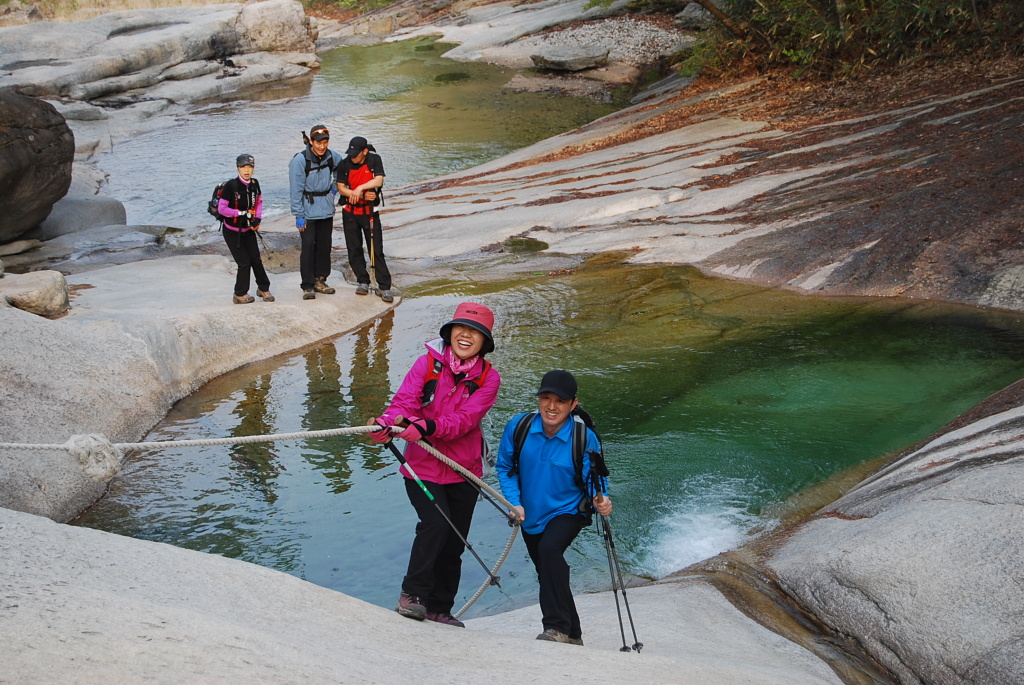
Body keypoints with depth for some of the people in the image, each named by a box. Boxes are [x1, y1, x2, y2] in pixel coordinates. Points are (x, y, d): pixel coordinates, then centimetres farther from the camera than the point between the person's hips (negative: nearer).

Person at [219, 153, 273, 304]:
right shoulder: (231, 186, -22)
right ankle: (240, 295, 15)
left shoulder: (254, 184, -6)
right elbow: (221, 209, -21)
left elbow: (259, 202, 11)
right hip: (232, 231, -5)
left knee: (256, 259, 8)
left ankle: (263, 288, 28)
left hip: (248, 230, 5)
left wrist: (258, 219, -4)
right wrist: (242, 213, -21)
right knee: (244, 262, -3)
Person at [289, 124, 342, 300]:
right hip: (308, 211, -5)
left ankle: (320, 280, 22)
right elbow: (296, 190, -12)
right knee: (308, 247, -8)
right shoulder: (300, 160, -15)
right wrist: (298, 216, -13)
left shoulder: (332, 157, -1)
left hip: (327, 210, 5)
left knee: (324, 246, 10)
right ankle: (308, 285, -2)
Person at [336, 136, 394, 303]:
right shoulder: (345, 164, -7)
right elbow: (341, 187, -7)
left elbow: (379, 181, -18)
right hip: (350, 212, 2)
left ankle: (384, 287, -1)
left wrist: (360, 188, -28)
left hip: (370, 212, -2)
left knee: (377, 250, -4)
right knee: (354, 249, 7)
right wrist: (362, 195, -17)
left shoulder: (374, 160, -8)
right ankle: (363, 281, 21)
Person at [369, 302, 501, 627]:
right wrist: (387, 422, -36)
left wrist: (427, 427, -35)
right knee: (435, 523, -23)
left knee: (454, 544, 10)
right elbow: (405, 401, -13)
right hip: (422, 466, -3)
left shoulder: (488, 378, -4)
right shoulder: (428, 362, -5)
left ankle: (439, 609, 27)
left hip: (463, 470, 3)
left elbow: (465, 419, -18)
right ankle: (411, 593, -6)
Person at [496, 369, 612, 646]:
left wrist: (600, 499, -32)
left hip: (567, 512, -5)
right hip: (530, 517, 5)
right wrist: (514, 502, -14)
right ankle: (572, 635, 40)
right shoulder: (519, 427, -14)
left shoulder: (584, 438, -19)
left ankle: (557, 628, -27)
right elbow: (505, 467, -1)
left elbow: (594, 479, -9)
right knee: (547, 574, 18)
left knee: (549, 550, -34)